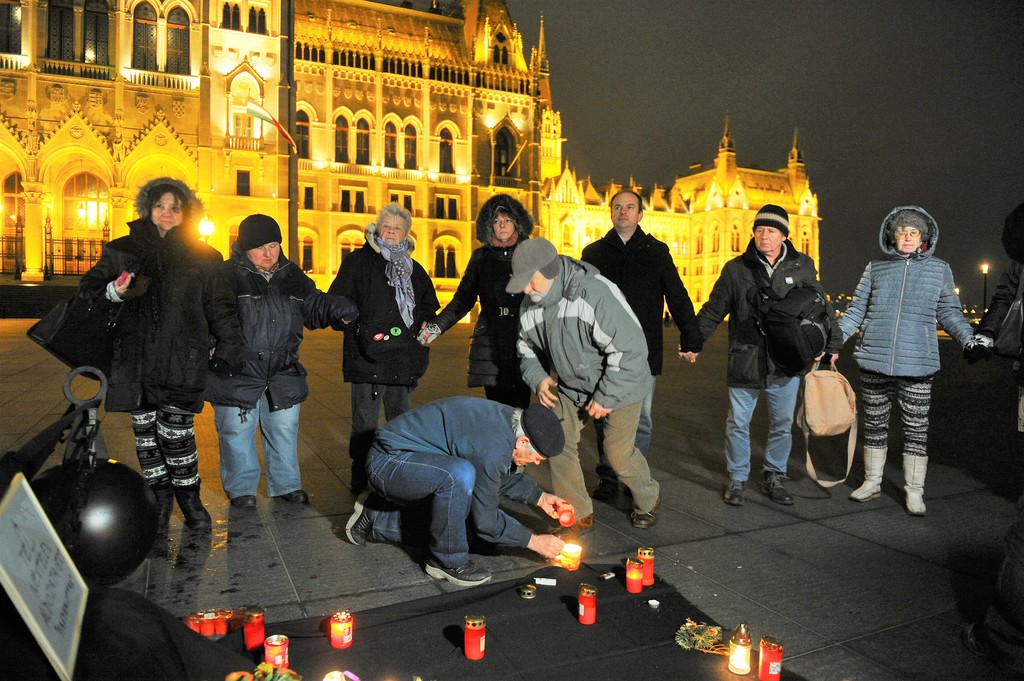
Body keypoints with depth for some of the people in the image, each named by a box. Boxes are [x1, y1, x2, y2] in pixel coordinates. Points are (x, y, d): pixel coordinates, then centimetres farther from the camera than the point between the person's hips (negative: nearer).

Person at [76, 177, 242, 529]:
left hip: (182, 360, -3)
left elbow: (221, 308, 7)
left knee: (176, 433, -4)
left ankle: (188, 496, 17)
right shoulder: (123, 250, 11)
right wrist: (114, 291, -6)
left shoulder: (202, 256, 6)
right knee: (145, 433, 9)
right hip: (135, 358, 3)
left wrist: (227, 352, 2)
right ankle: (160, 496, 25)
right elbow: (88, 288, 16)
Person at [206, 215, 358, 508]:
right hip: (238, 374, -4)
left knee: (284, 430, 14)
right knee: (237, 432, 7)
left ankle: (286, 484, 30)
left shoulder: (292, 276, 8)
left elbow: (314, 306, 15)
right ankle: (240, 487, 25)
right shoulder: (228, 275, -9)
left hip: (283, 374, 4)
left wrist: (339, 309, -5)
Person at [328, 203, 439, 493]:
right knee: (364, 425, 0)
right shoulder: (359, 262, 2)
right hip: (367, 357, -5)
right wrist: (356, 328, -12)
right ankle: (361, 480, 11)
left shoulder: (414, 268, 17)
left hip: (403, 359, 5)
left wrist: (423, 325, 9)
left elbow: (430, 305, 27)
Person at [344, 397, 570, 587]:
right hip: (386, 464, -10)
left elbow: (503, 474, 19)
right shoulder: (493, 448, -28)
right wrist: (533, 541, -7)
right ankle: (447, 560, -10)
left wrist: (539, 497, 10)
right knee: (460, 475, -33)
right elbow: (484, 520, -17)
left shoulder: (506, 418, -1)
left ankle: (375, 518, 24)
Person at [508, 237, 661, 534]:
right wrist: (538, 378, -10)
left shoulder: (597, 292, -31)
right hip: (570, 386, 6)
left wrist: (606, 397, -24)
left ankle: (648, 499, 32)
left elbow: (631, 350, -28)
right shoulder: (530, 305, -8)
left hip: (618, 386, -6)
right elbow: (527, 348, 10)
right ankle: (578, 515, 15)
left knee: (618, 453, -1)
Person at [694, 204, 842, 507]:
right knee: (738, 424, 7)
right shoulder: (736, 269, 0)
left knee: (782, 425, 13)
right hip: (744, 363, -1)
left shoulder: (802, 266, 4)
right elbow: (712, 311, 4)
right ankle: (737, 479, 24)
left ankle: (774, 478, 31)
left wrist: (832, 344, 11)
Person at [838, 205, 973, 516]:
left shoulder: (939, 270, 7)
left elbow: (949, 313, 10)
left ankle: (914, 492, 15)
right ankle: (872, 482, 25)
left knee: (916, 429, 3)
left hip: (916, 365, -1)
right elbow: (857, 311, 9)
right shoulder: (875, 268, 7)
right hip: (874, 361, 1)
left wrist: (972, 341, -5)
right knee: (874, 424, 11)